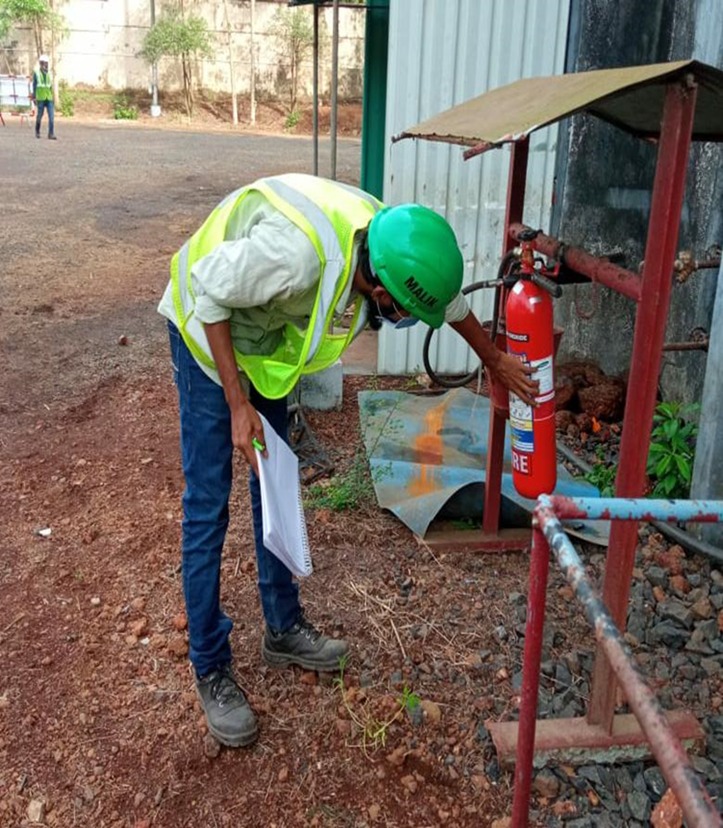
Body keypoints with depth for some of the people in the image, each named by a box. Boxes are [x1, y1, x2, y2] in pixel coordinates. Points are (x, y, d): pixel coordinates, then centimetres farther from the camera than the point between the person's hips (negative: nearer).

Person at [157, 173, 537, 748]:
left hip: (268, 340, 7)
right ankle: (211, 669, 7)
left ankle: (283, 629, 28)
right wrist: (238, 404, -26)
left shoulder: (386, 242, -18)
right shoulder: (297, 250, -41)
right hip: (210, 332, -7)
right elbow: (208, 293, -27)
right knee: (207, 506, -6)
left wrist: (497, 362, 17)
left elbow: (450, 300, 3)